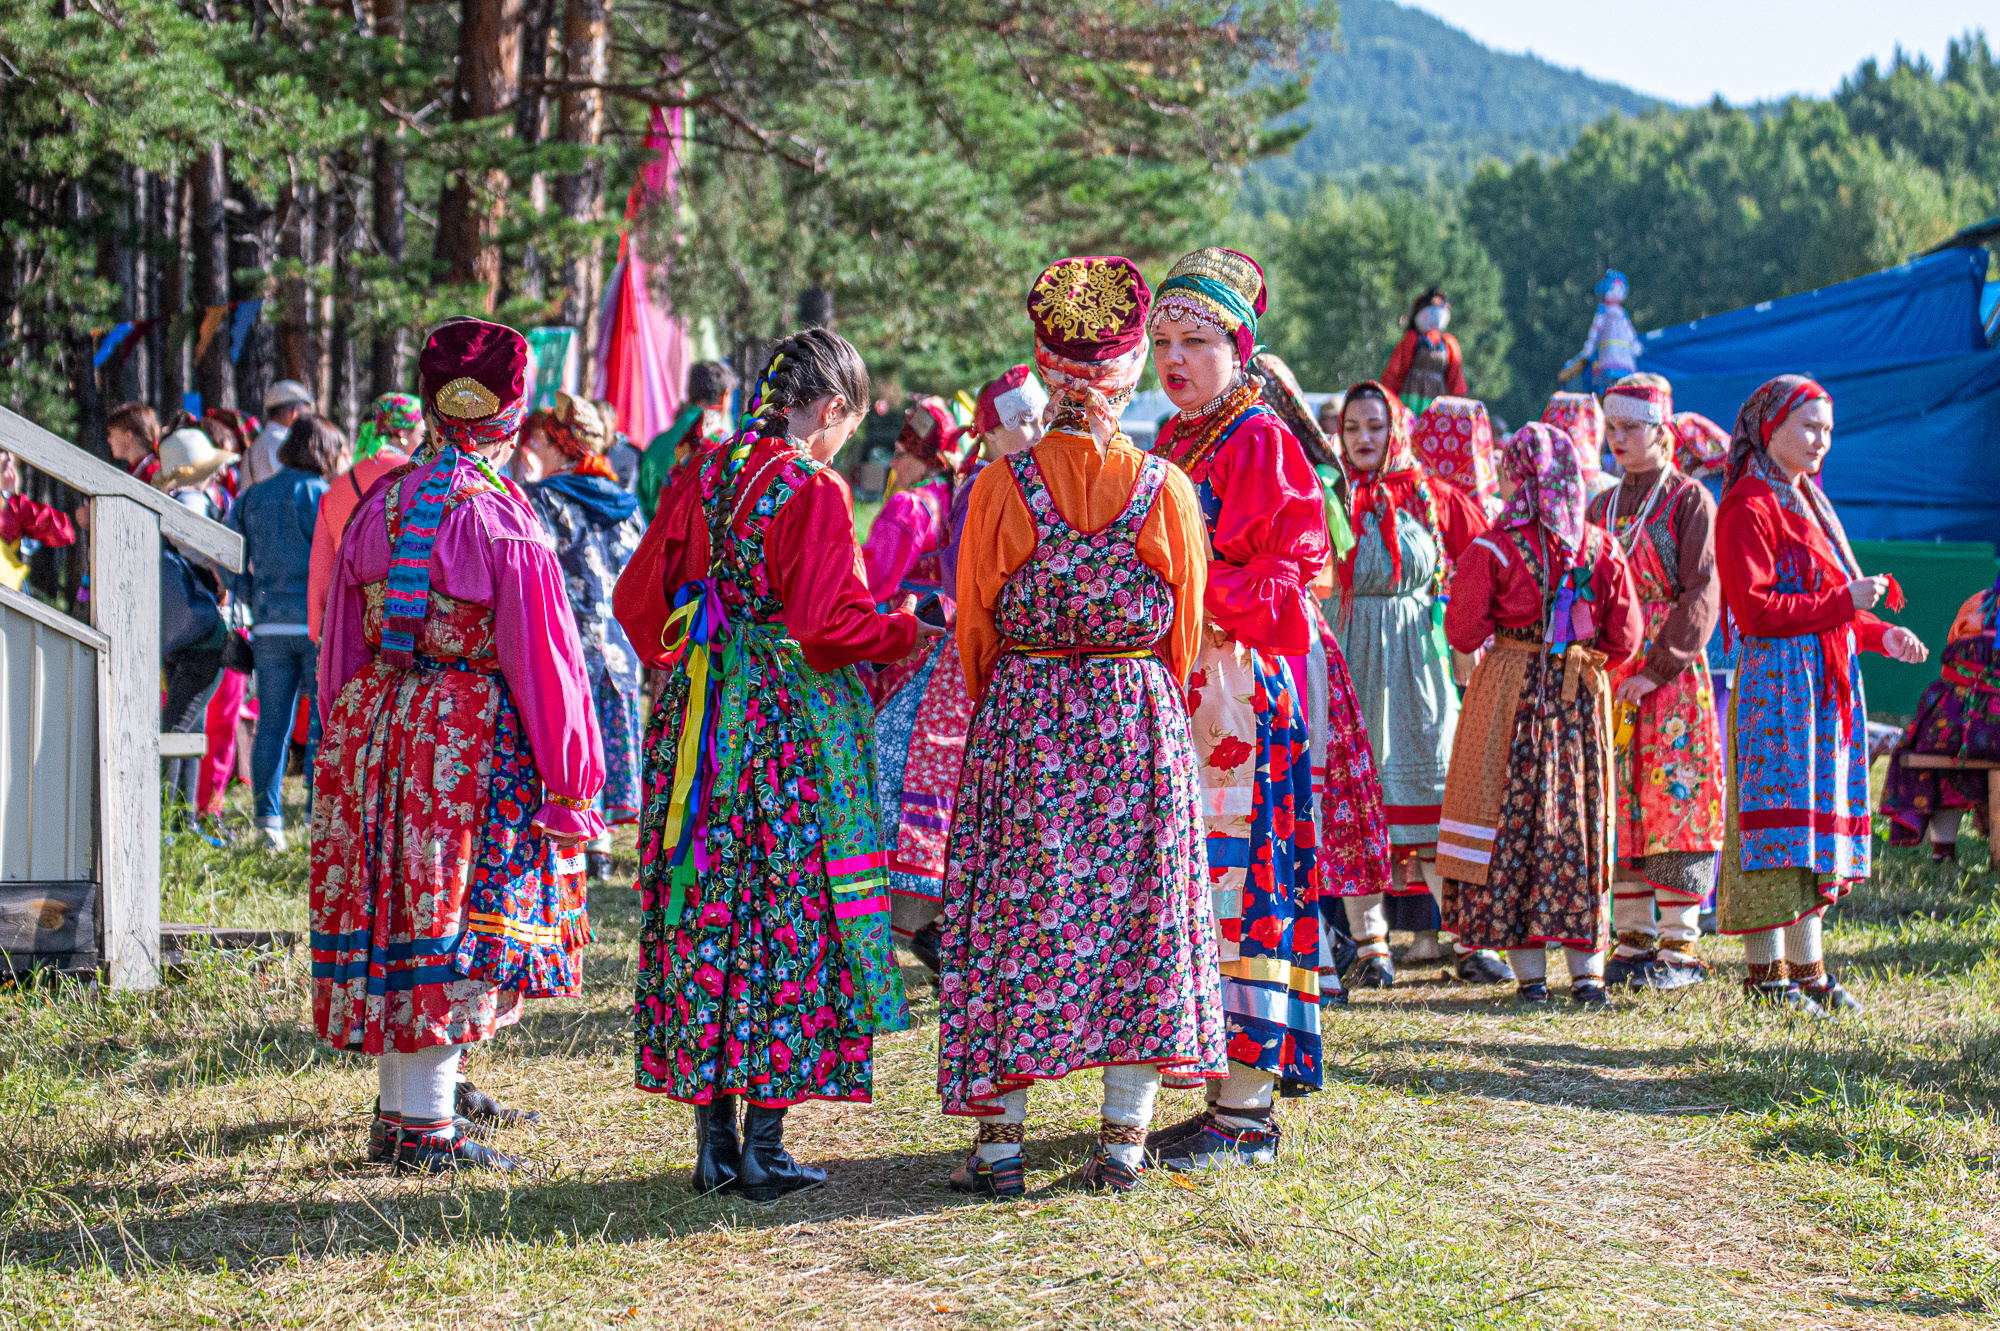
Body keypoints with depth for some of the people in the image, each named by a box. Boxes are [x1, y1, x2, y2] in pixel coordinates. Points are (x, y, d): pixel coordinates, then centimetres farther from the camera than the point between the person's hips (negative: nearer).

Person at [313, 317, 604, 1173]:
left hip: (376, 729, 6)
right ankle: (427, 1129, 3)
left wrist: (350, 744, 23)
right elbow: (541, 657, -12)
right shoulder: (502, 522, -14)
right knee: (451, 928, 0)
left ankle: (395, 1114, 23)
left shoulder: (378, 507, 5)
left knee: (392, 914, 13)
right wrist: (569, 783, -6)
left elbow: (342, 642, 13)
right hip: (474, 742, -6)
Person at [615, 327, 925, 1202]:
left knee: (703, 915, 9)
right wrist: (905, 631, -1)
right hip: (792, 721, -6)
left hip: (696, 718, 6)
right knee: (789, 917, 1)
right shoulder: (813, 490, -11)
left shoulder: (697, 477, 8)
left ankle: (714, 1144, 13)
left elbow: (636, 600, 10)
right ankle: (762, 1151, 3)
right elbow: (827, 622, -17)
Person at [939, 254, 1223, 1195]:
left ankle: (1000, 1142, 7)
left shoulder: (1004, 484, -7)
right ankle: (1122, 1141, 9)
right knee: (1139, 907, 8)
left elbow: (975, 623, 1)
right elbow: (1187, 630, 5)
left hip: (1022, 720, -1)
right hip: (1139, 726, 1)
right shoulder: (1164, 488, -4)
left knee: (1014, 911, 6)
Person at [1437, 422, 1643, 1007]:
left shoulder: (1493, 550, -11)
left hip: (1509, 692, -3)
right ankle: (1588, 969, 7)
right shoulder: (1602, 549, -1)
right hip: (1582, 697, 3)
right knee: (1578, 822, 9)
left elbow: (1462, 632, -8)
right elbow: (1625, 637, 2)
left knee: (1510, 824, 5)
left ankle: (1529, 971, 4)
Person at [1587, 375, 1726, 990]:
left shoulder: (1689, 501, -3)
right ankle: (1633, 939, 12)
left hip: (1672, 679, -6)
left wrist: (1658, 668, -17)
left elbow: (1702, 594, -10)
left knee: (1675, 801, -5)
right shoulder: (1603, 507, 16)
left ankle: (1680, 945, -1)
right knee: (1618, 808, 5)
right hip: (1609, 679, 6)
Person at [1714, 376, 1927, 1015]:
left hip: (1825, 686, 9)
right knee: (1779, 816, -8)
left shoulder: (1807, 503, 20)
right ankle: (1765, 974, -4)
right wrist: (1842, 603, -20)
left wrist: (1880, 634, 9)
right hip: (1777, 681, -9)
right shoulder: (1748, 507, -9)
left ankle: (1808, 969, 13)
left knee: (1816, 822, 9)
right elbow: (1756, 609, -18)